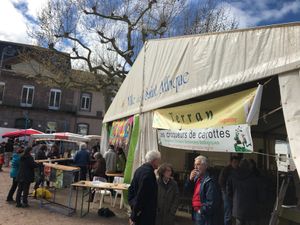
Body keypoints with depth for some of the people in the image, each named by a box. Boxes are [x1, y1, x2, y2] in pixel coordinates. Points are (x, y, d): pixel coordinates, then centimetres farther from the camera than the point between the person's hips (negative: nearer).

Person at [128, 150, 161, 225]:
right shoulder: (149, 172, -22)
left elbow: (131, 189, 12)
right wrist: (134, 216, -18)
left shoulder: (140, 169, 5)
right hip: (145, 214, -9)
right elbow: (141, 195, -23)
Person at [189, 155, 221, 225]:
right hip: (196, 213, 8)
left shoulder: (209, 181, -22)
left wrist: (201, 211, -14)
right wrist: (190, 179, -8)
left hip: (204, 216, -8)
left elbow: (211, 202, -25)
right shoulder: (197, 178, 4)